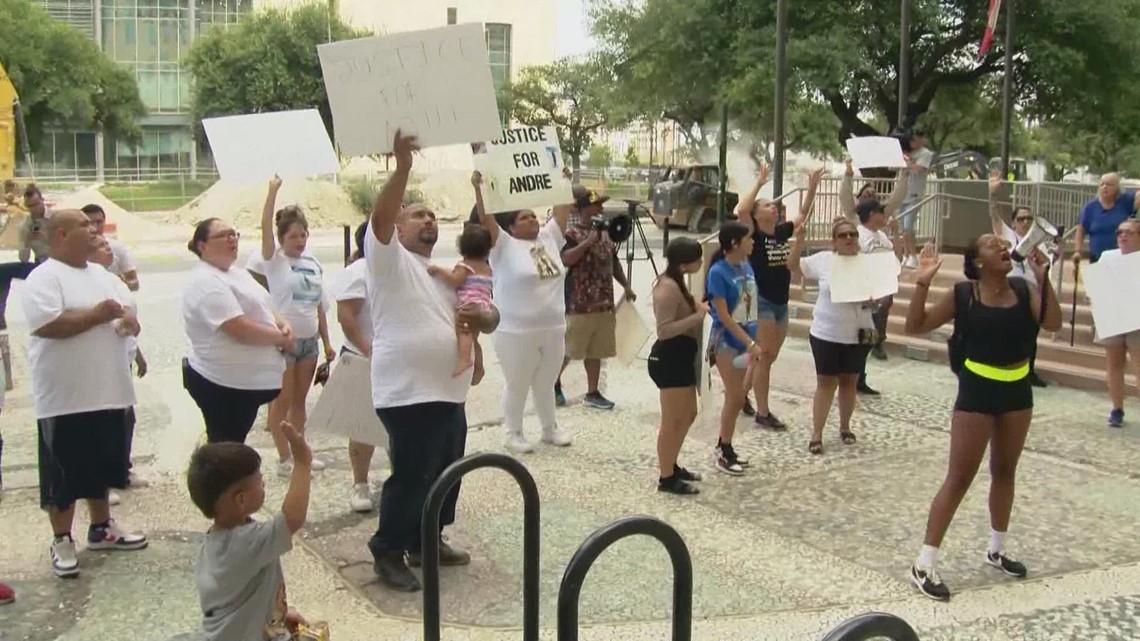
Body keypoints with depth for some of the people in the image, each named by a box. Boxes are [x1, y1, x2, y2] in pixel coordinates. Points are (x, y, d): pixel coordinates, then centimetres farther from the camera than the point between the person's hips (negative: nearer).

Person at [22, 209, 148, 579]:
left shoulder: (100, 275, 13)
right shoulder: (44, 278, -12)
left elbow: (124, 313, 19)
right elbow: (45, 325, -25)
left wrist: (128, 320, -5)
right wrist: (96, 315, -18)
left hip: (107, 393, 8)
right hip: (65, 398, -7)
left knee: (102, 465, 18)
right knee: (64, 474, 3)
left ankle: (101, 528, 32)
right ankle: (62, 541, 16)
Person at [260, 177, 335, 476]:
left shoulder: (314, 264, 8)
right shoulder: (275, 261, -6)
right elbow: (265, 225, -21)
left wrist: (327, 342, 12)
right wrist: (273, 190, -24)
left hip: (309, 340, 5)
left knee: (300, 400, 15)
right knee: (282, 400, 2)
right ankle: (284, 459, 11)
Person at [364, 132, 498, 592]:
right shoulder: (390, 259, -4)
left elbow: (491, 317, 13)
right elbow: (380, 217, -24)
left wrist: (481, 319, -11)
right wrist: (403, 167, -34)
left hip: (449, 393, 8)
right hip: (409, 394, -8)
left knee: (445, 475, 16)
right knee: (411, 477, -4)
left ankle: (426, 542, 32)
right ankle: (388, 553, 12)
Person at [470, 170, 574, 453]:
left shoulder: (549, 239, 9)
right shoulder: (504, 246, -7)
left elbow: (563, 211, 12)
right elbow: (486, 219, -17)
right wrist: (479, 188, -25)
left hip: (553, 329, 6)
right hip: (516, 332, -5)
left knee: (546, 384, 18)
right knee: (517, 386, 7)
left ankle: (550, 429, 32)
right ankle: (514, 433, 20)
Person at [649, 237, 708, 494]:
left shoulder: (677, 283, 11)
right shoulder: (668, 287, -21)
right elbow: (664, 330, -26)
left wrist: (697, 308, 6)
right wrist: (697, 316, -25)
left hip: (680, 358, 11)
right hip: (669, 360, -11)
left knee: (688, 415, 19)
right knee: (673, 420, -2)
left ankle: (671, 466, 32)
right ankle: (666, 478, 8)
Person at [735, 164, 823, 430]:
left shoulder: (782, 232, 10)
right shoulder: (754, 234, -9)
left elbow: (803, 214, 22)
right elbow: (741, 210, -27)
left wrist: (812, 187, 11)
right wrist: (759, 183, -20)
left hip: (781, 303, 7)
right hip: (761, 302, -7)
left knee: (768, 356, 14)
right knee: (764, 356, -4)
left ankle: (742, 393, 30)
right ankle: (763, 413, 2)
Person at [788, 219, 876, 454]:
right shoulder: (823, 260, -5)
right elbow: (793, 266, 3)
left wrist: (874, 300, -19)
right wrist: (799, 239, -10)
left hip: (858, 335, 1)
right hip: (826, 334, -1)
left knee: (849, 381, 13)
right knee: (826, 382, 4)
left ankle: (845, 427, 31)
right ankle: (816, 435, 10)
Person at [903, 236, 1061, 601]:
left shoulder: (1024, 290, -2)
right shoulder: (963, 295, -10)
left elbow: (1053, 323, -14)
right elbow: (915, 327, -11)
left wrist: (1043, 279, -19)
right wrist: (922, 285, -23)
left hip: (1017, 391, 5)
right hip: (977, 393, -5)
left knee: (1004, 472, 19)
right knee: (959, 478, -5)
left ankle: (996, 550, 38)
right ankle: (924, 565, 0)